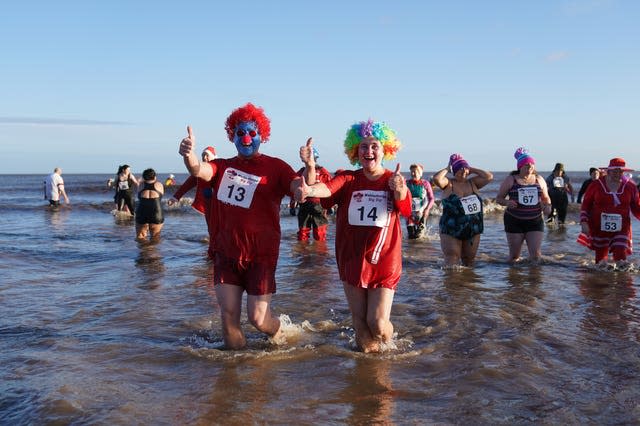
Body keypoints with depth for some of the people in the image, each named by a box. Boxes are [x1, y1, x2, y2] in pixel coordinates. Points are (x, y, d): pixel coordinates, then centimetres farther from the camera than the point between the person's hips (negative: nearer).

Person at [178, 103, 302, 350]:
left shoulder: (274, 167, 0)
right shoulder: (222, 167, 7)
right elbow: (199, 171, -14)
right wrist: (188, 155, -38)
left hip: (260, 255, -2)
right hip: (226, 254, 3)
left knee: (258, 318, -1)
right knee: (228, 315, 0)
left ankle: (278, 332, 34)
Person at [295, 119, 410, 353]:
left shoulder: (393, 180, -5)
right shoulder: (348, 179, -3)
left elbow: (403, 204, -26)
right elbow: (326, 189, -23)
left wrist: (400, 190, -51)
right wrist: (309, 182, -47)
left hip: (384, 262, -1)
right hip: (351, 261, 2)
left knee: (377, 323, -3)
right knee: (359, 320, 9)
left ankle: (387, 345, 31)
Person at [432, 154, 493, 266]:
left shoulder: (472, 183, 10)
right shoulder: (448, 184, -3)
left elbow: (489, 176, 3)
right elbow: (436, 178, -21)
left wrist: (471, 169, 4)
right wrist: (447, 169, -4)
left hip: (473, 230, 4)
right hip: (451, 230, -4)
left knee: (469, 260, 11)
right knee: (452, 259, -8)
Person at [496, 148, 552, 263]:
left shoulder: (539, 179, 8)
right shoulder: (510, 180, 0)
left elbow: (546, 198, 20)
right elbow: (499, 198, 2)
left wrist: (547, 206, -2)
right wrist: (507, 202, -19)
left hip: (535, 221, 2)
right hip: (514, 221, -2)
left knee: (536, 254, -5)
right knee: (514, 255, 6)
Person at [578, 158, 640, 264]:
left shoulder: (630, 186, 1)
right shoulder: (596, 185, -3)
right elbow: (586, 204, 3)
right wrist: (584, 222, -8)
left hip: (621, 229, 0)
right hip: (599, 228, 0)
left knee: (621, 257, -10)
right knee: (601, 258, 7)